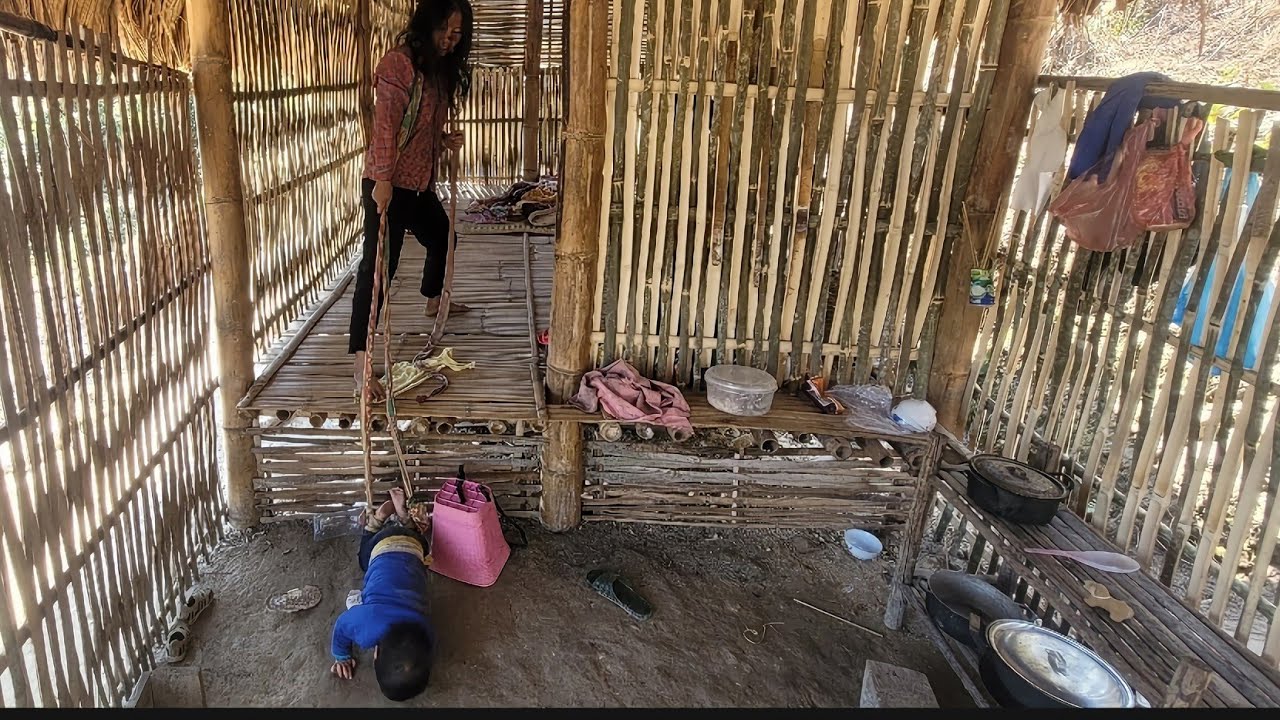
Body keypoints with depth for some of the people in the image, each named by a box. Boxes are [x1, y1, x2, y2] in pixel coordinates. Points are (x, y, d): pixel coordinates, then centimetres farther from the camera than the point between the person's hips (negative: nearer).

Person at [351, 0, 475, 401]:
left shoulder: (441, 68, 13)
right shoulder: (399, 62, -14)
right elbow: (385, 122, -24)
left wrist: (446, 141, 8)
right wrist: (382, 179, -31)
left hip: (419, 183, 10)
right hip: (388, 185, -9)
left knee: (442, 237, 28)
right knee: (379, 266, -13)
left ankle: (433, 302, 57)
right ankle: (361, 368, -13)